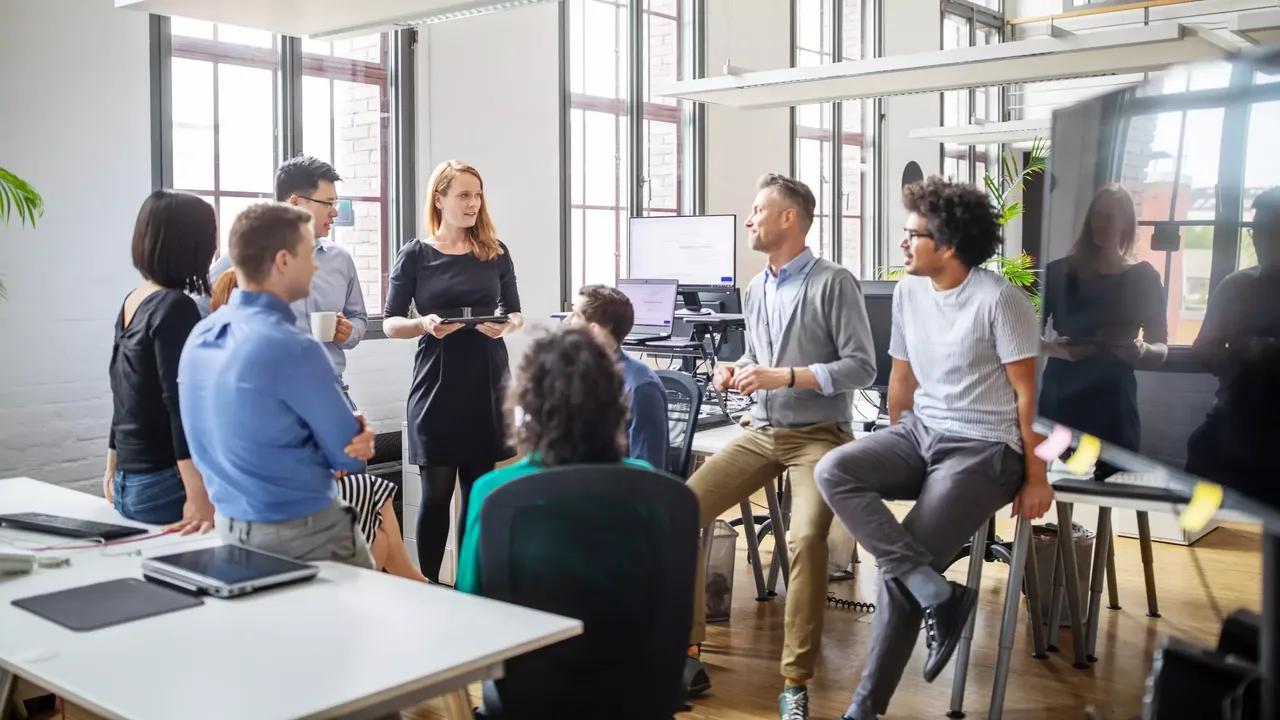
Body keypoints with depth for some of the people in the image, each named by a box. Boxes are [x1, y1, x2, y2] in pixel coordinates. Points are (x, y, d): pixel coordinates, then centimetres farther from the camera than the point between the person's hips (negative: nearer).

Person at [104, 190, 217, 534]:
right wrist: (199, 499, -27)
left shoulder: (132, 303, 9)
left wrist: (114, 468, 28)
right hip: (166, 486, -9)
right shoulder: (176, 308, -15)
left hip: (128, 484, 9)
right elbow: (181, 405, -23)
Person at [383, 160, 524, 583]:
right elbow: (390, 323, 1)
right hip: (437, 386, -2)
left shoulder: (495, 253, 7)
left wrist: (505, 325, -12)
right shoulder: (415, 255, 0)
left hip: (487, 384, 2)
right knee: (437, 491, 1)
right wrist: (425, 324, -19)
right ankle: (428, 585, 13)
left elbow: (515, 313, 11)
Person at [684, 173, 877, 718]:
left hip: (818, 435, -6)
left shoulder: (833, 283, -8)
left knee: (806, 537, -32)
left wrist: (783, 377, -20)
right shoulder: (756, 289, 13)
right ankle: (685, 654, -1)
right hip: (760, 432, 7)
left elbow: (862, 367, -12)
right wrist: (736, 372, 0)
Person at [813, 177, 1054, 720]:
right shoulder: (908, 291, 7)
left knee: (900, 570, -16)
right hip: (920, 431, 7)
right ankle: (936, 592, -23)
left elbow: (1029, 393, -10)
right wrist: (894, 455, 19)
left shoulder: (999, 299, -14)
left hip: (985, 448, -7)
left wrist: (1036, 477, -7)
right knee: (834, 471, -21)